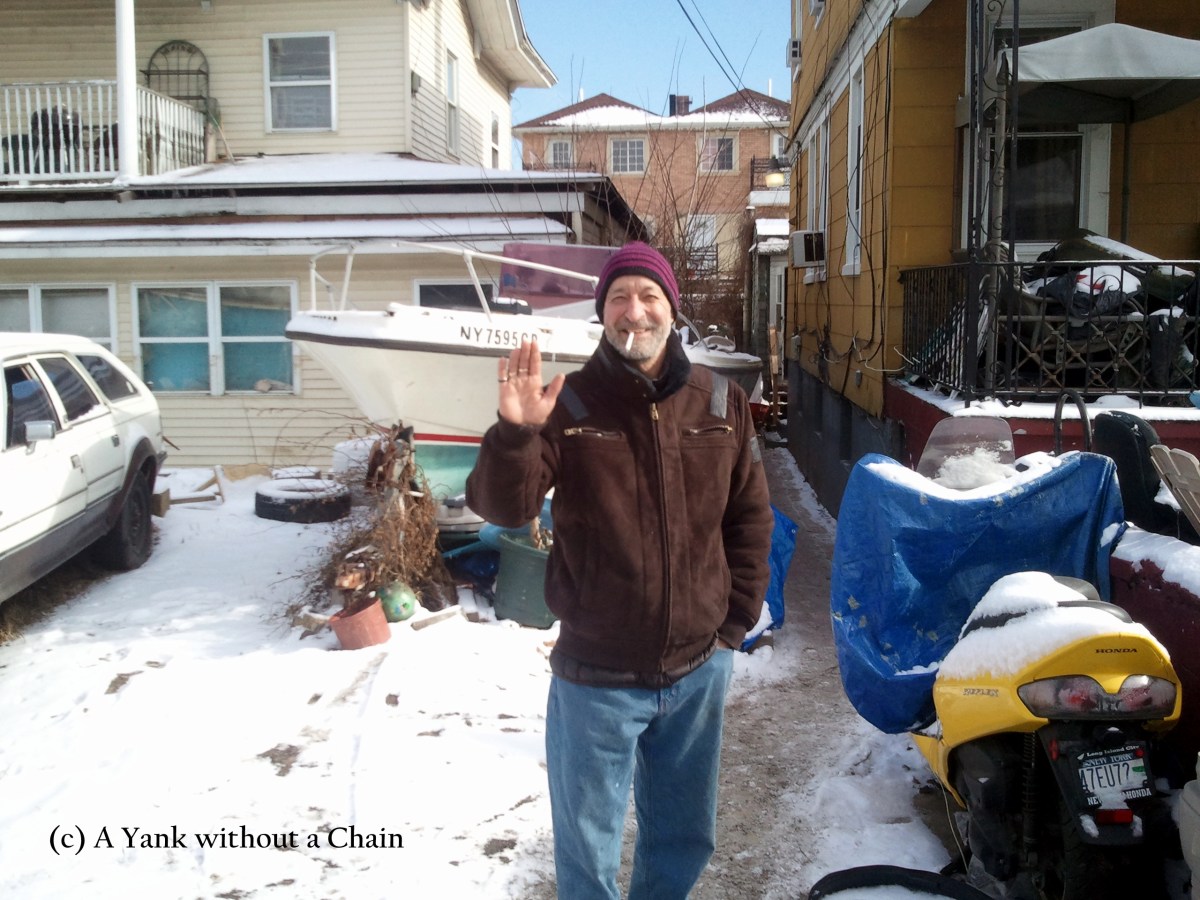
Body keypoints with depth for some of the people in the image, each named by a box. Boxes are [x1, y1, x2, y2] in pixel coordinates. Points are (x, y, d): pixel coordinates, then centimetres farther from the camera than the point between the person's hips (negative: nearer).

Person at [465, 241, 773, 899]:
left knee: (685, 838, 23)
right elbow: (503, 507, -17)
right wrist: (515, 432, -34)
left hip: (699, 670, 3)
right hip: (596, 678, -3)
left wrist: (737, 619, 4)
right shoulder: (568, 406, -9)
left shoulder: (721, 404, 0)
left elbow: (750, 518, 7)